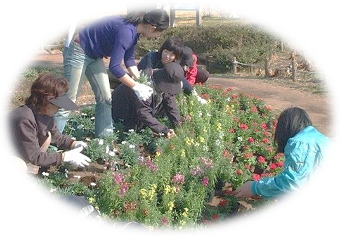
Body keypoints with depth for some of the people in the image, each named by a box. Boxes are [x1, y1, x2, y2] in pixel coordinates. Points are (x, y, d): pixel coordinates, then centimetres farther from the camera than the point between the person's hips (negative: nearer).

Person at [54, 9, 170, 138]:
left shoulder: (135, 30, -3)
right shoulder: (127, 30, -31)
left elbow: (129, 59, 7)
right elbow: (114, 66, -31)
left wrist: (140, 81, -1)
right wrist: (136, 86, -25)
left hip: (94, 55, 9)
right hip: (79, 52, -9)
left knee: (105, 98, 6)